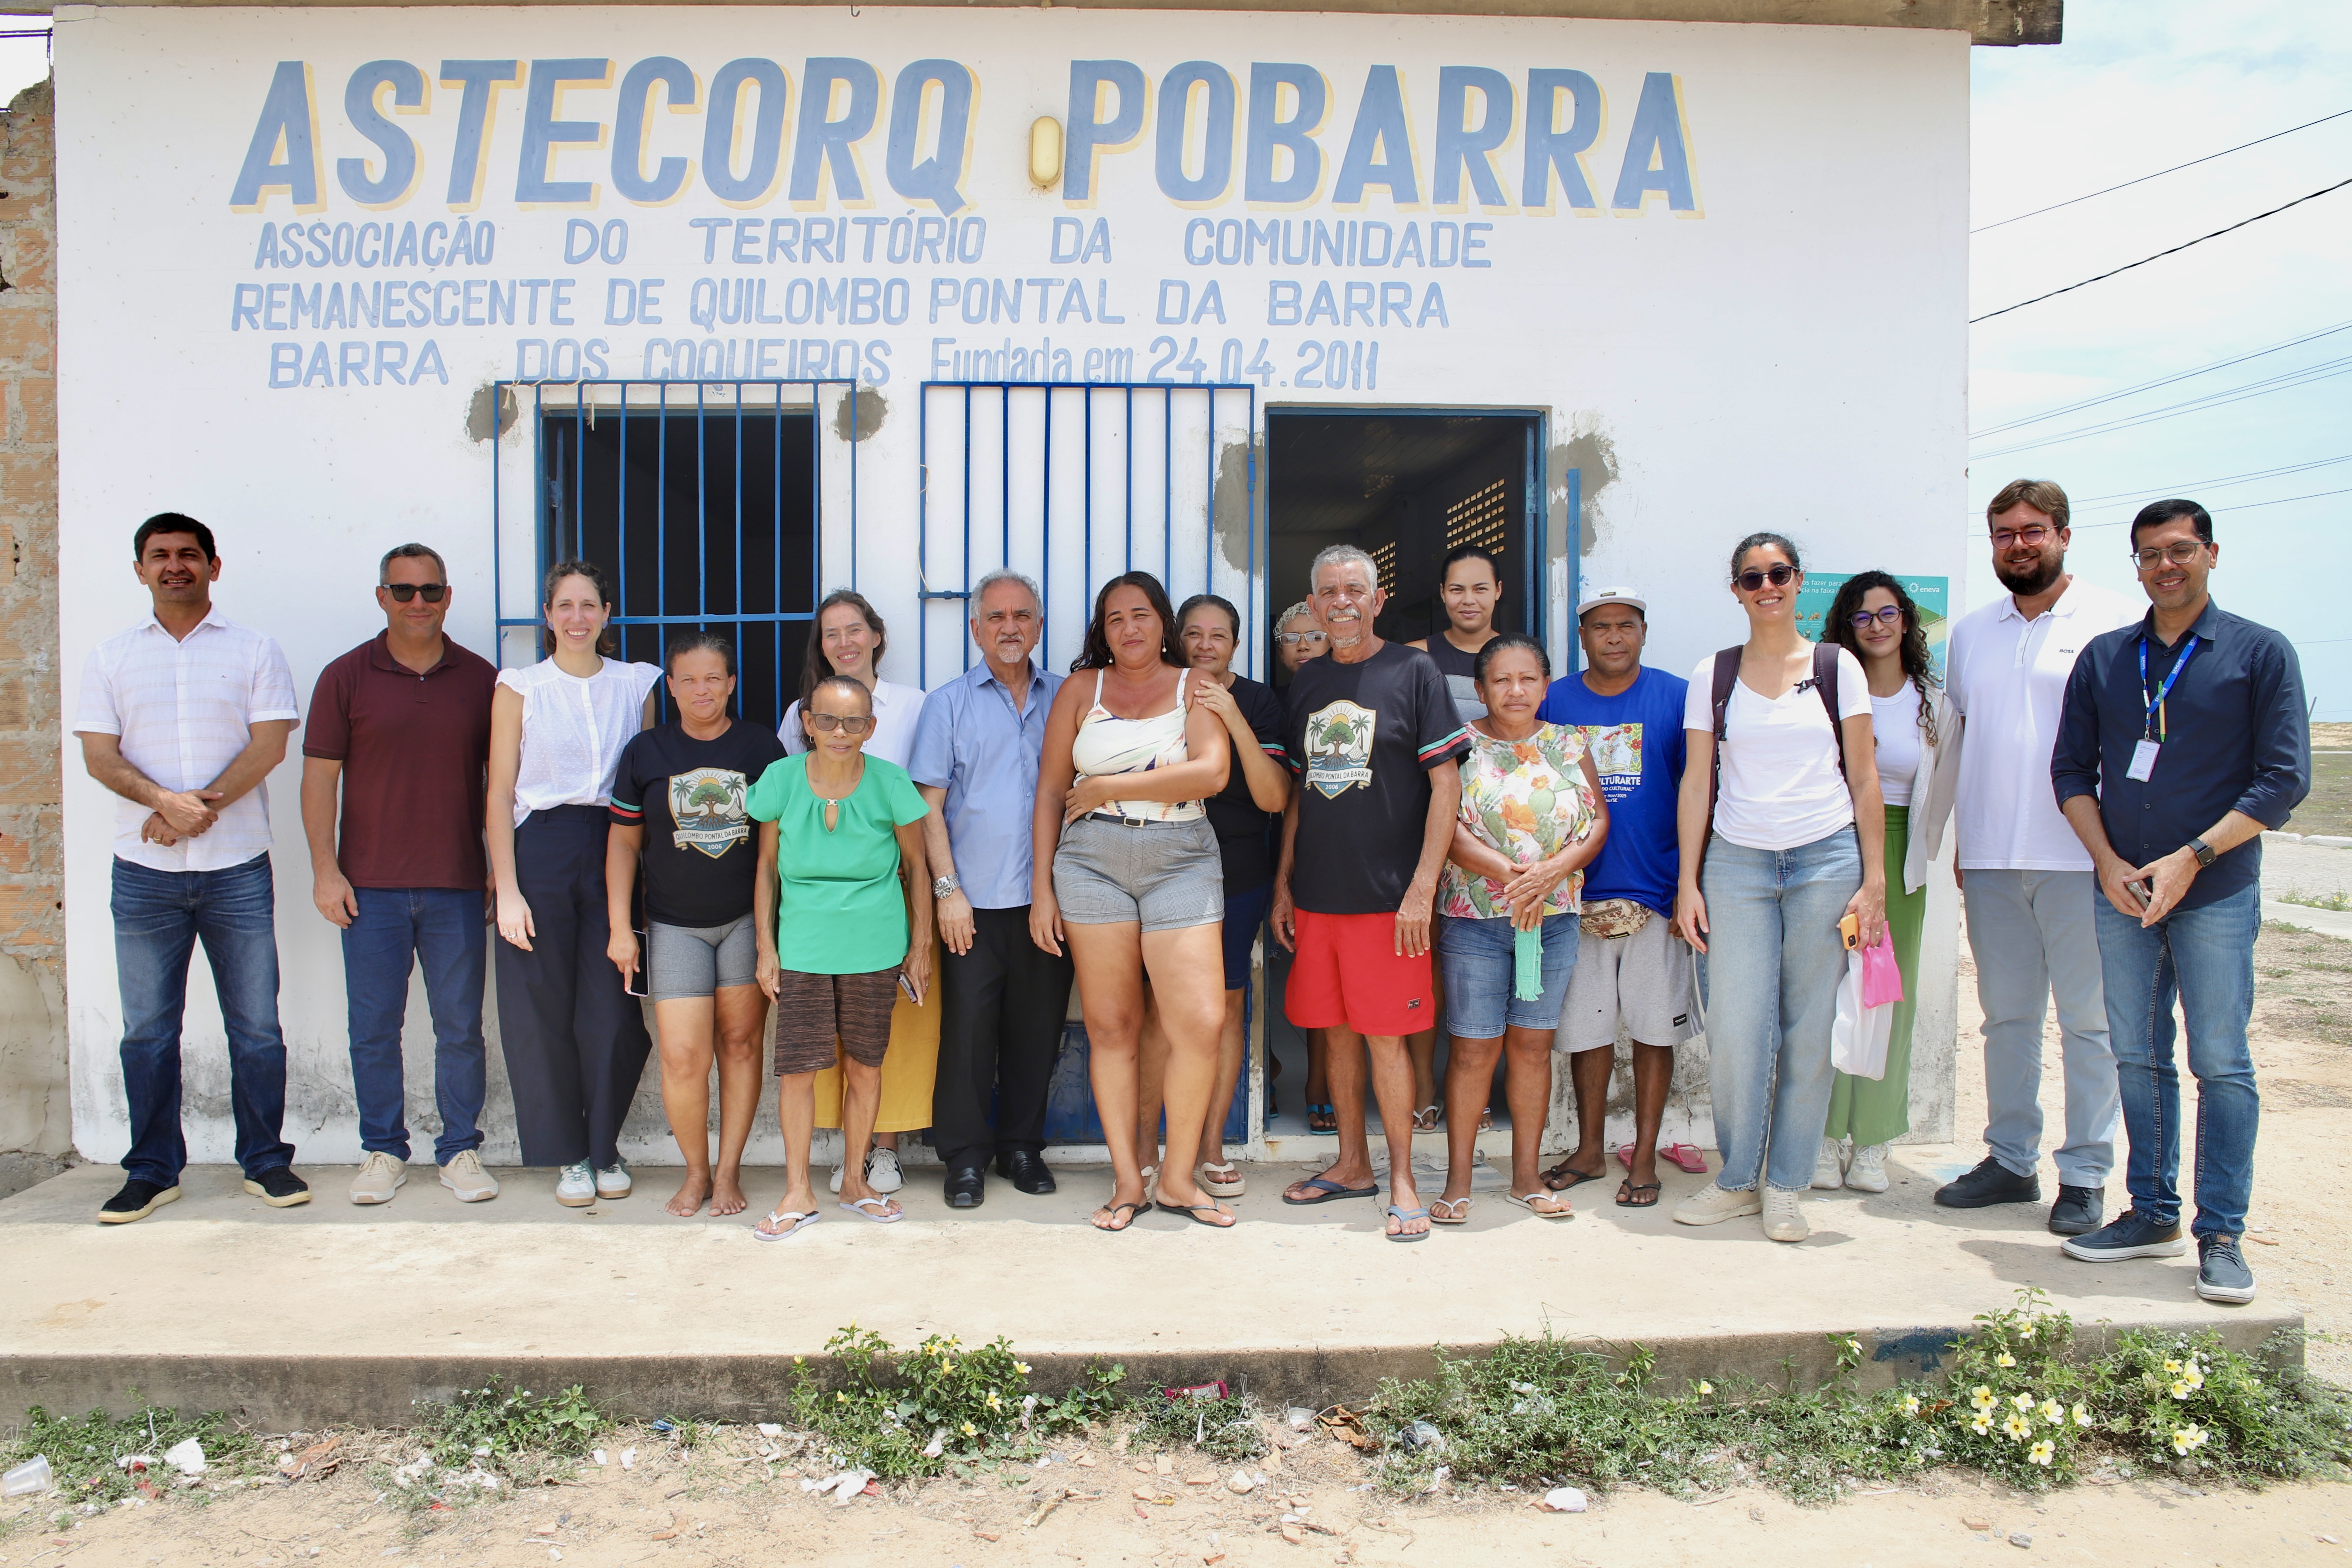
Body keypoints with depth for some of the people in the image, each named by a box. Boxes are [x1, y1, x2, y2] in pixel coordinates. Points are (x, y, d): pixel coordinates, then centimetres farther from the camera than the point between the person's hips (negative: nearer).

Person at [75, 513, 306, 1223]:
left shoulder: (253, 651, 6)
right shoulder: (110, 658, 11)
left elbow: (269, 745, -4)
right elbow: (99, 755, 1)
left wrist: (202, 806, -16)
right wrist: (165, 801, -17)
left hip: (237, 868, -1)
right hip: (144, 872, 2)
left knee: (256, 1024, 3)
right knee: (148, 1029, 6)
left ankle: (265, 1160, 14)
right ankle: (153, 1171, 18)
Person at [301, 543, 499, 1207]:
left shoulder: (481, 678, 6)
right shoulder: (346, 677, 4)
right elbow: (319, 778, 3)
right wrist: (325, 870, -4)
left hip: (457, 885, 0)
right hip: (370, 885, 0)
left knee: (460, 1025, 4)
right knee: (373, 1027, 5)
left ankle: (460, 1150, 16)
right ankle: (384, 1152, 18)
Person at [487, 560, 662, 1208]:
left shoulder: (636, 685, 9)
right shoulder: (521, 687, 4)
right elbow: (500, 793, 1)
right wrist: (507, 890, -6)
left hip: (614, 850, 1)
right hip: (541, 853, -1)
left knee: (614, 1013, -1)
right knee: (545, 1013, 2)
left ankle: (605, 1146, 19)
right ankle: (569, 1154, 18)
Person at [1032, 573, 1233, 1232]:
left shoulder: (1195, 686, 7)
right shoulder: (1081, 689, 11)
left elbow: (1211, 773, -10)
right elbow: (1050, 790, 10)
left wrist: (1107, 788, -7)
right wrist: (1042, 888, 4)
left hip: (1182, 862, -1)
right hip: (1091, 862, 1)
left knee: (1201, 1022, -9)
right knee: (1110, 1026, 3)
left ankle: (1179, 1177, 8)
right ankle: (1127, 1179, 14)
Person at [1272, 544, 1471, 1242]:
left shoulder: (1413, 672, -4)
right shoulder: (1306, 682, 11)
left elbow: (1445, 784, -7)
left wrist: (1422, 886, -13)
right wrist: (1283, 882, 11)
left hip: (1387, 895, -5)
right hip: (1316, 895, 5)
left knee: (1386, 1038, -1)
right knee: (1339, 1032, 11)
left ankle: (1402, 1179, 11)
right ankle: (1352, 1164, 25)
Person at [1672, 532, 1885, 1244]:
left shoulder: (1836, 667, 5)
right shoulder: (1712, 676, 7)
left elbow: (1864, 778, 5)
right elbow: (1697, 781, 7)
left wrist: (1874, 877, -1)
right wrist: (1688, 882, 2)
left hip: (1826, 858, 0)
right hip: (1736, 863, 1)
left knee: (1808, 1029, 3)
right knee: (1735, 1030, -3)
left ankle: (1786, 1186, 15)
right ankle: (1737, 1179, 14)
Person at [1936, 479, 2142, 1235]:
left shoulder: (2116, 621, 0)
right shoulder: (1971, 633, 14)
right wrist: (1961, 840, 13)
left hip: (2081, 855, -4)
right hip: (1991, 859, 5)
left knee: (2089, 1020, 2)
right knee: (2006, 1016, 11)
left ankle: (2084, 1175, 11)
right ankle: (2010, 1159, 21)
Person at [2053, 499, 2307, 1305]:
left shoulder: (2260, 653, -1)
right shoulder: (2104, 657, 9)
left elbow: (2284, 780, -6)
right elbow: (2072, 768, 9)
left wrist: (2190, 858, -14)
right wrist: (2108, 861, -5)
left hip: (2216, 894, -3)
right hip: (2121, 893, 4)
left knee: (2221, 1064, -1)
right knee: (2137, 1058, 9)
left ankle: (2220, 1236, 8)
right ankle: (2153, 1214, 21)